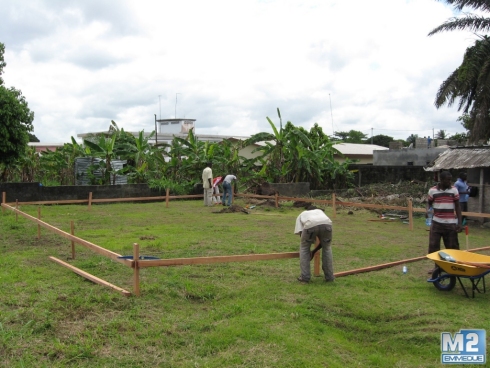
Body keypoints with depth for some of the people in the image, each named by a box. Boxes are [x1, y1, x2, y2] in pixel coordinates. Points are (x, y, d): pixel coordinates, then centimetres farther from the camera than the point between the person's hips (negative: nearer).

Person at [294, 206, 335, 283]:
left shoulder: (302, 214, 39)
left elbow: (300, 232, 23)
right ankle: (329, 276, 29)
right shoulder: (320, 211, 44)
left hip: (310, 225, -2)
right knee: (326, 248, 26)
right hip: (326, 224, 2)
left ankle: (305, 277, 18)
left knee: (304, 248, 21)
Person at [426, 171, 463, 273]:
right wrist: (427, 210, -13)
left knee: (452, 247, 3)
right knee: (433, 246, 2)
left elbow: (457, 207, 4)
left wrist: (459, 223, -2)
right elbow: (429, 203, 11)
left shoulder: (454, 190, -1)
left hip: (451, 223, 0)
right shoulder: (432, 190, -2)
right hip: (437, 223, 0)